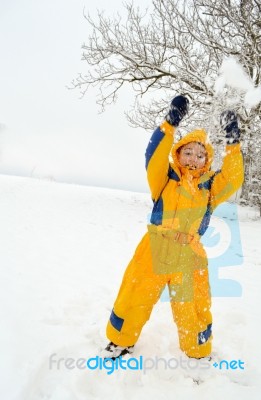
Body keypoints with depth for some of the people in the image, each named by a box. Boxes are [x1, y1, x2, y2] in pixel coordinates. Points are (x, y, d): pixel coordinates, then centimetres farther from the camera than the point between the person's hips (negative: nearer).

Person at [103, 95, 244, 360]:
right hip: (155, 251, -1)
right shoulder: (166, 178, 3)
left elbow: (233, 179, -5)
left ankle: (200, 356, 38)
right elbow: (154, 156, -13)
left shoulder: (209, 187, 9)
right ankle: (120, 341, 35)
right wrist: (170, 122, -22)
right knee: (134, 298, 9)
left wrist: (233, 143, -11)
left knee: (194, 310, 12)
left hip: (190, 257, 1)